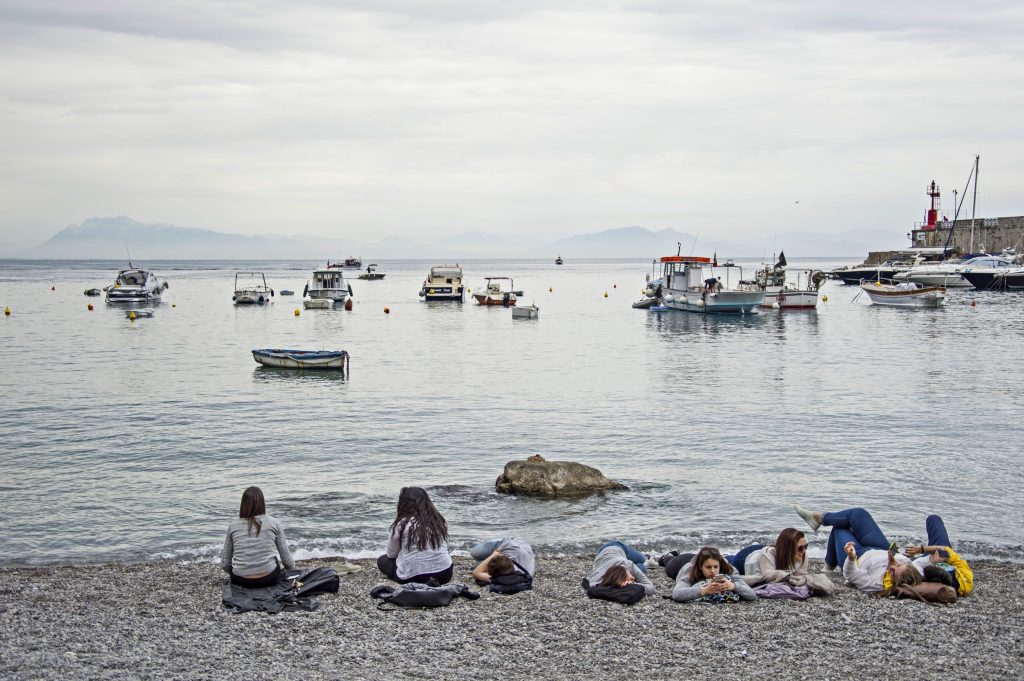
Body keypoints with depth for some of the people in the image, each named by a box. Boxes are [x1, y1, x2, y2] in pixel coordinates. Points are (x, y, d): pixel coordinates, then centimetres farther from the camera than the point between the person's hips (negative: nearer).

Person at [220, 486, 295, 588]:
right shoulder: (273, 523, 1)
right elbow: (286, 558, 4)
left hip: (240, 581, 2)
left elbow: (225, 564, 5)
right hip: (269, 579, -2)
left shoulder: (233, 526, 4)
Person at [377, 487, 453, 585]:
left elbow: (391, 554, 5)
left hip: (414, 577, -6)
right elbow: (441, 549, 13)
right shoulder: (440, 521, 7)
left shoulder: (401, 524, -5)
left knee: (382, 561, 21)